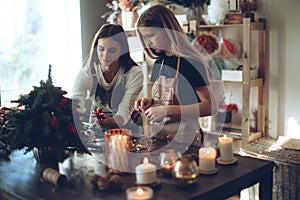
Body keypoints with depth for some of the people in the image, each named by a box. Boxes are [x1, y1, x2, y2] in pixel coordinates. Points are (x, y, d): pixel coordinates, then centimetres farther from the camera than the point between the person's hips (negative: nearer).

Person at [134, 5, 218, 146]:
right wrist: (151, 101, 2)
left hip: (185, 139, -6)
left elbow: (210, 107, -14)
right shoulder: (159, 63, 12)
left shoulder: (191, 63, -10)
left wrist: (168, 110, -20)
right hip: (159, 136, 6)